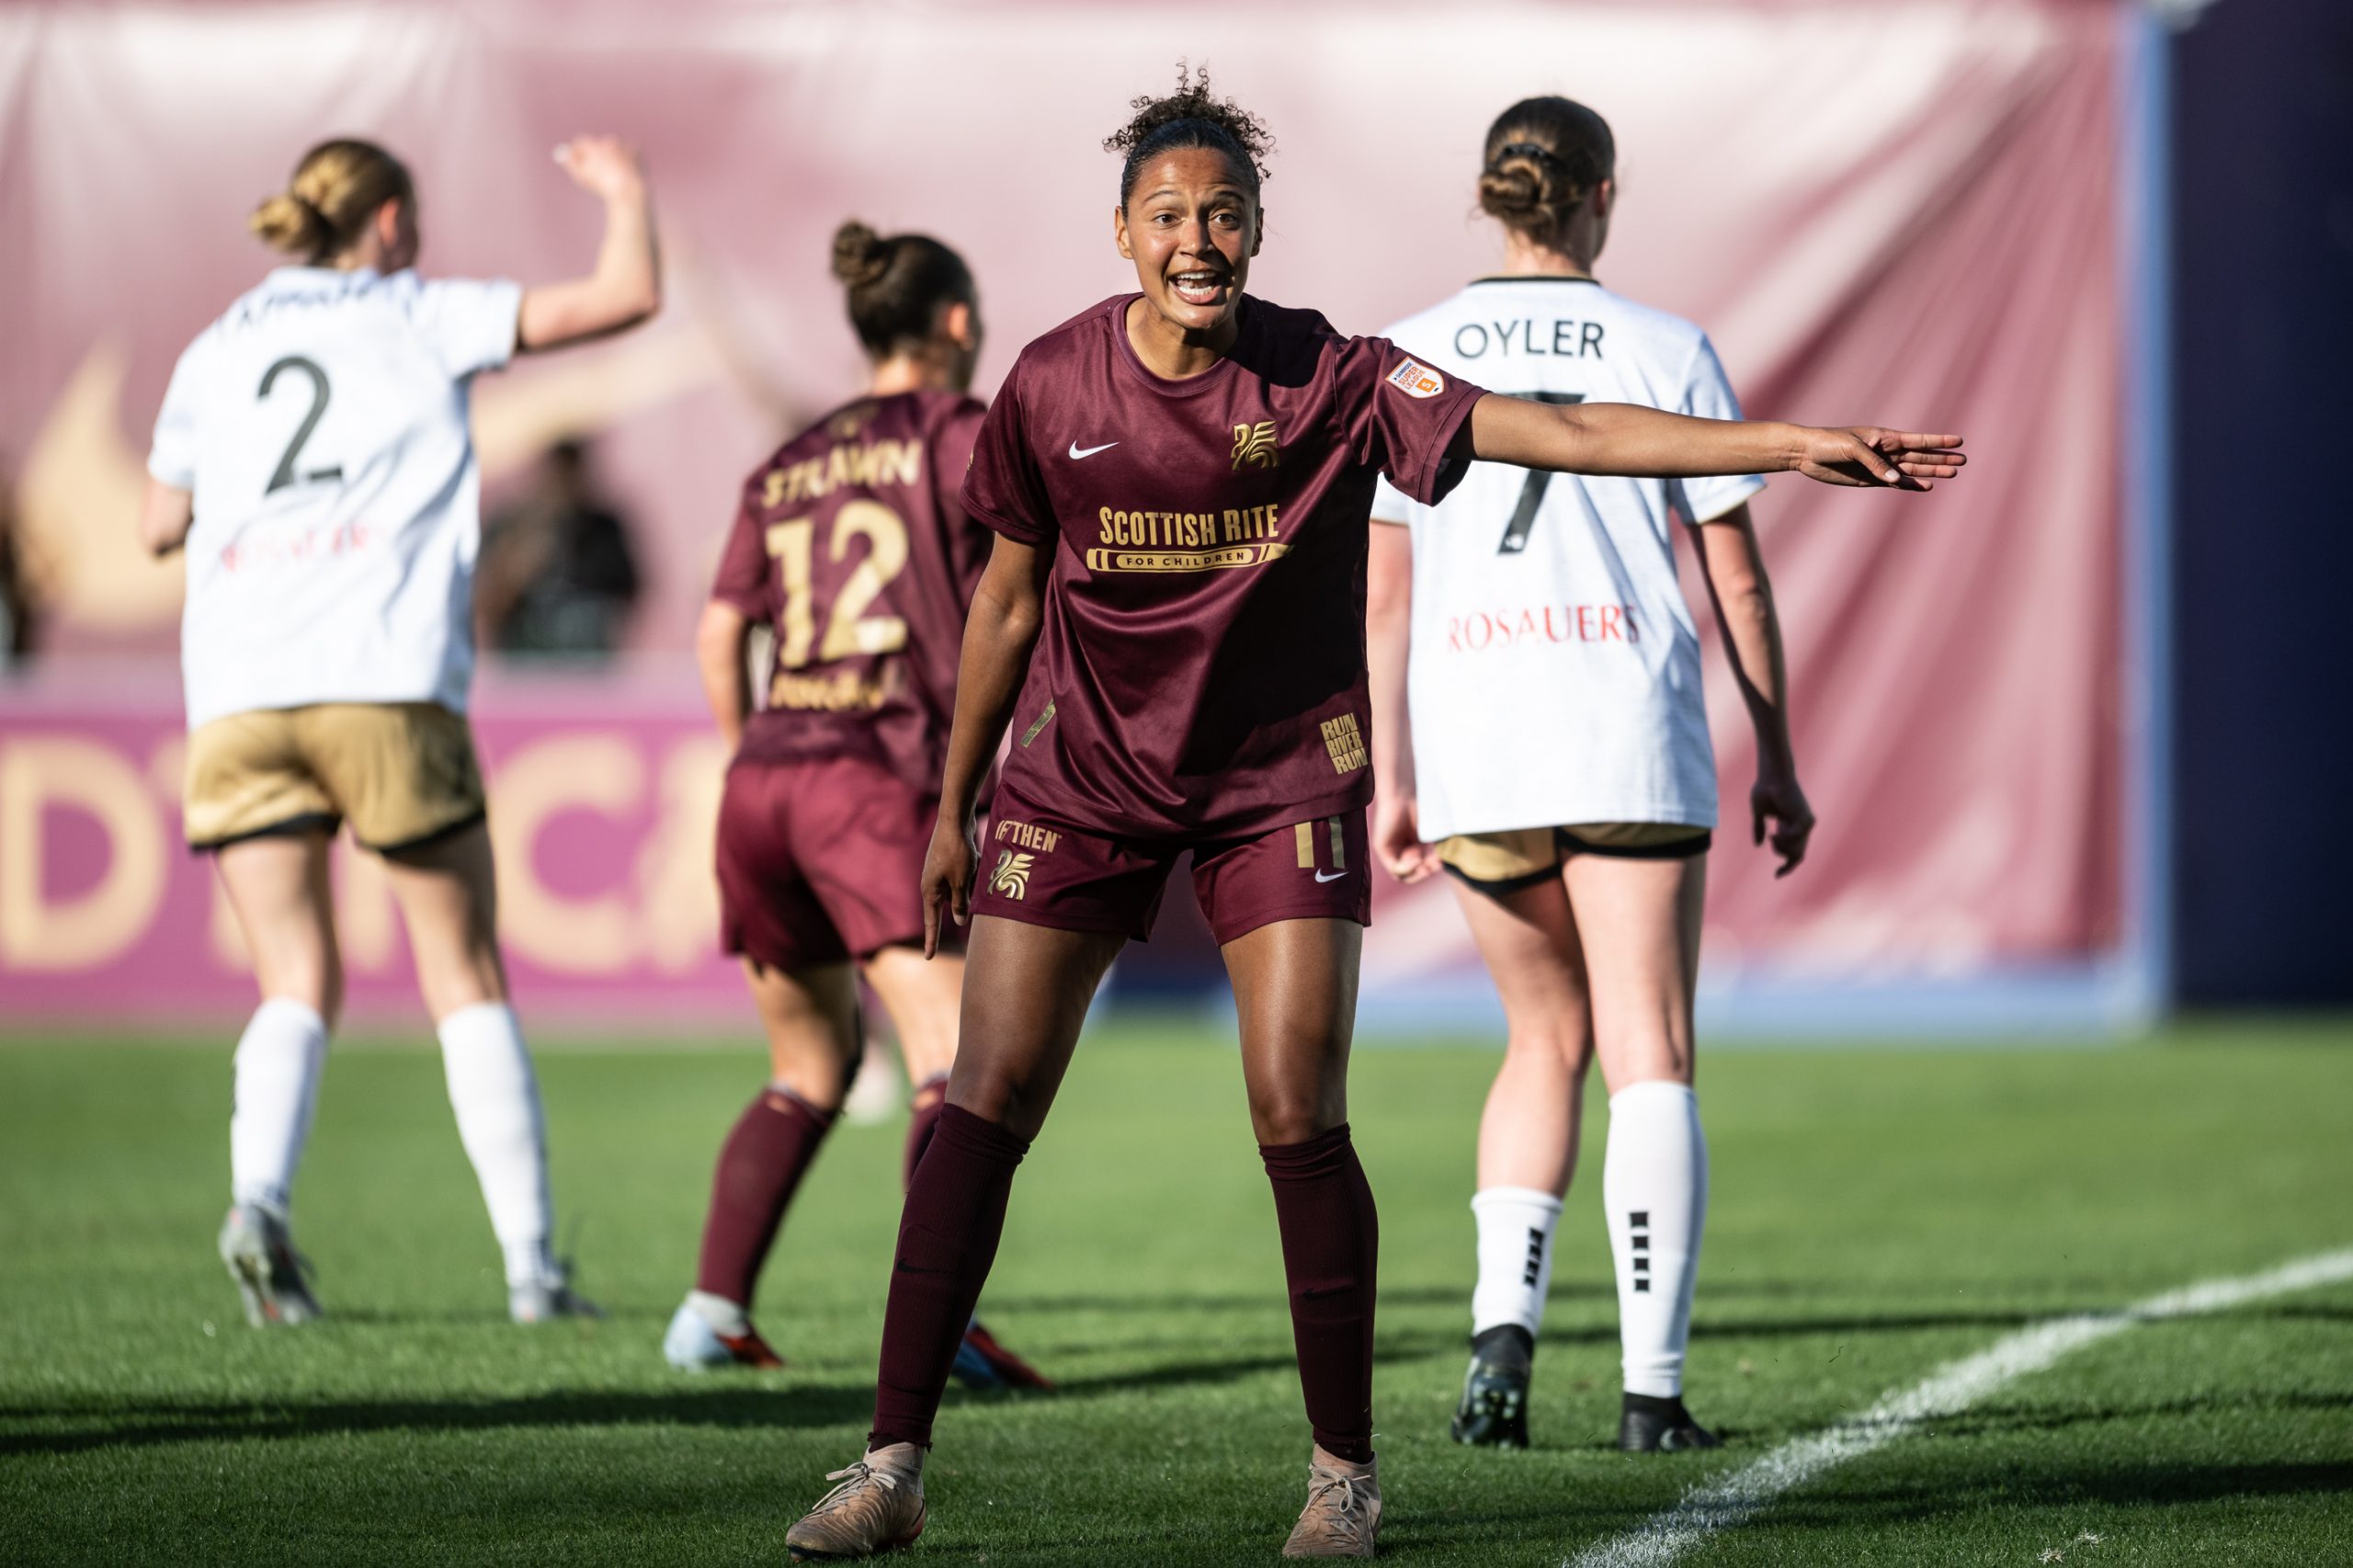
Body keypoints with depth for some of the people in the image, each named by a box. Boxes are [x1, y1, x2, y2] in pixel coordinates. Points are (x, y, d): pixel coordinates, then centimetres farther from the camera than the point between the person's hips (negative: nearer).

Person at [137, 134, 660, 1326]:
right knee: (467, 977, 6)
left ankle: (259, 1196, -24)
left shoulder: (216, 352, 18)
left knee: (298, 988, 3)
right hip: (388, 687, -3)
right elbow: (628, 297, 6)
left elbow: (161, 524, 23)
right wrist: (626, 192, 25)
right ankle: (531, 1261, 2)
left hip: (238, 692, 3)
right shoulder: (422, 319, 8)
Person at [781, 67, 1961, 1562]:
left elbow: (1565, 433, -16)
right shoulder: (1052, 387, -6)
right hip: (1082, 777, 1)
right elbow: (1009, 602, 7)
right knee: (985, 1106, -6)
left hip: (1282, 780, -1)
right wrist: (955, 806, 12)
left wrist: (1798, 446, -25)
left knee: (1300, 1121, -11)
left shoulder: (1334, 380, -12)